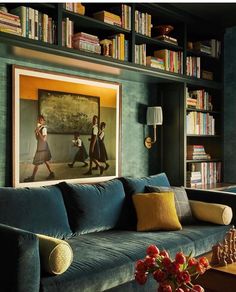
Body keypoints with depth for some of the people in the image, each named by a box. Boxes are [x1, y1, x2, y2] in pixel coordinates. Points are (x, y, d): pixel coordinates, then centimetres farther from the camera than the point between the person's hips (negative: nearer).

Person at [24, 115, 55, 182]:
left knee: (37, 162, -2)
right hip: (40, 147, 9)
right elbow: (37, 138, 14)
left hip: (42, 147, -9)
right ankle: (51, 173, 23)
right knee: (45, 161, 16)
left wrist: (38, 132, -23)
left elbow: (44, 139, -24)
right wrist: (36, 132, -2)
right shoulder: (39, 128, 10)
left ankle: (32, 177, 5)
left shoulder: (43, 128, -17)